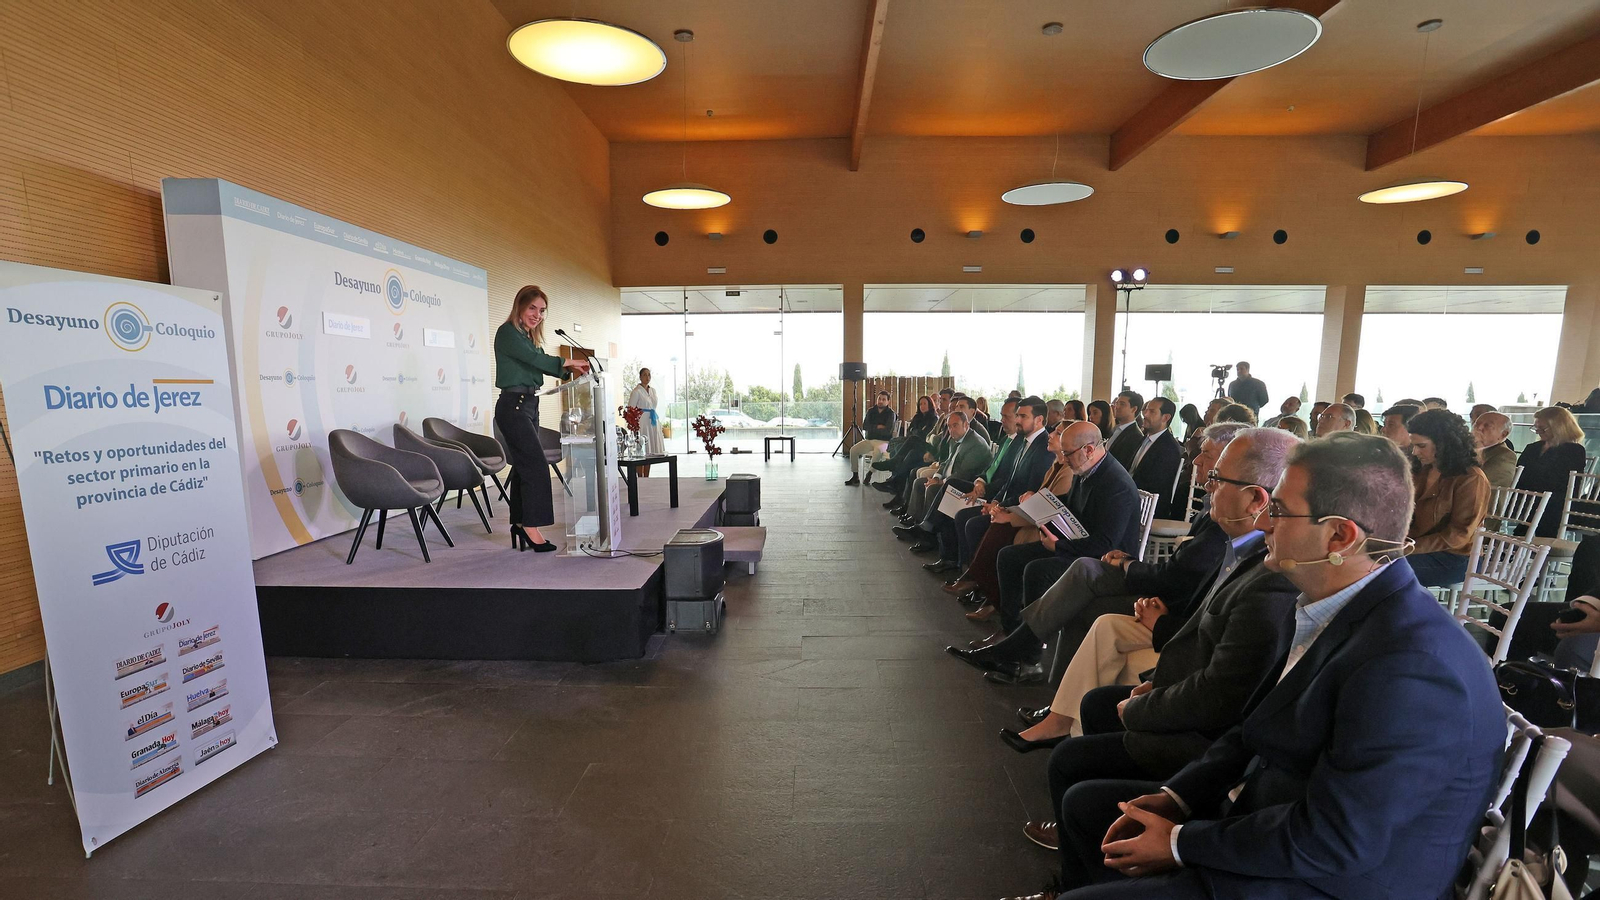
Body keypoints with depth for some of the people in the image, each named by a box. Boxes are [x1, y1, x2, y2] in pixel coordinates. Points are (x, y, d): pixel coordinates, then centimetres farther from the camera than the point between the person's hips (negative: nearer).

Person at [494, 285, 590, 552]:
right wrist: (568, 362, -15)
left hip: (529, 406, 9)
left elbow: (541, 364, 15)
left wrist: (570, 370, 0)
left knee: (524, 467, 10)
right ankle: (531, 528, -8)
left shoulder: (530, 337, 18)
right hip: (513, 405, -9)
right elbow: (533, 358, -20)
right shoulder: (507, 332, -8)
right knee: (536, 465, -13)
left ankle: (520, 525, 17)